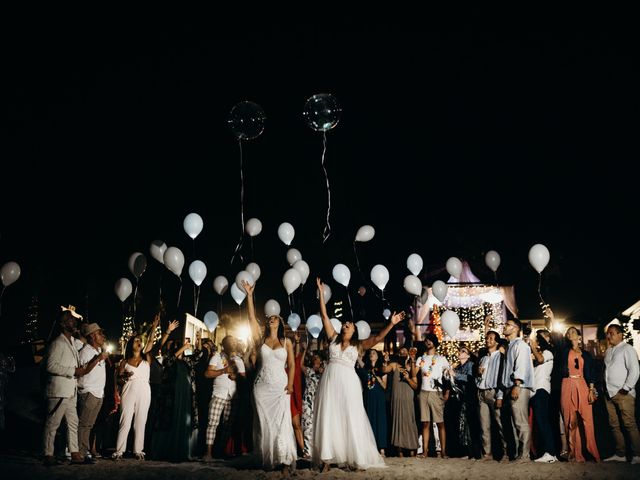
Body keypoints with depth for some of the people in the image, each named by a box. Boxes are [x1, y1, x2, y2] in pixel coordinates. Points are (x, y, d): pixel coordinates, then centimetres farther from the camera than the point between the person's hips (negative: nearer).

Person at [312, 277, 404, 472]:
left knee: (351, 419, 1)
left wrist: (391, 324, -11)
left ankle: (355, 458, 6)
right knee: (329, 419, -1)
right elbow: (324, 315, 11)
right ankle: (328, 458, 2)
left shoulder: (358, 345, 12)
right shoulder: (333, 338, 13)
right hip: (330, 381, 1)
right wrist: (321, 293, 8)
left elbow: (377, 338, 0)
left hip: (348, 383, 0)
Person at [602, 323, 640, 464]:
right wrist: (604, 388, 12)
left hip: (623, 394, -8)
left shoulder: (627, 349, -4)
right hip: (609, 393, 8)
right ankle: (620, 454, 16)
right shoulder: (608, 351, 18)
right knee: (614, 425, 9)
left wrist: (626, 388, -14)